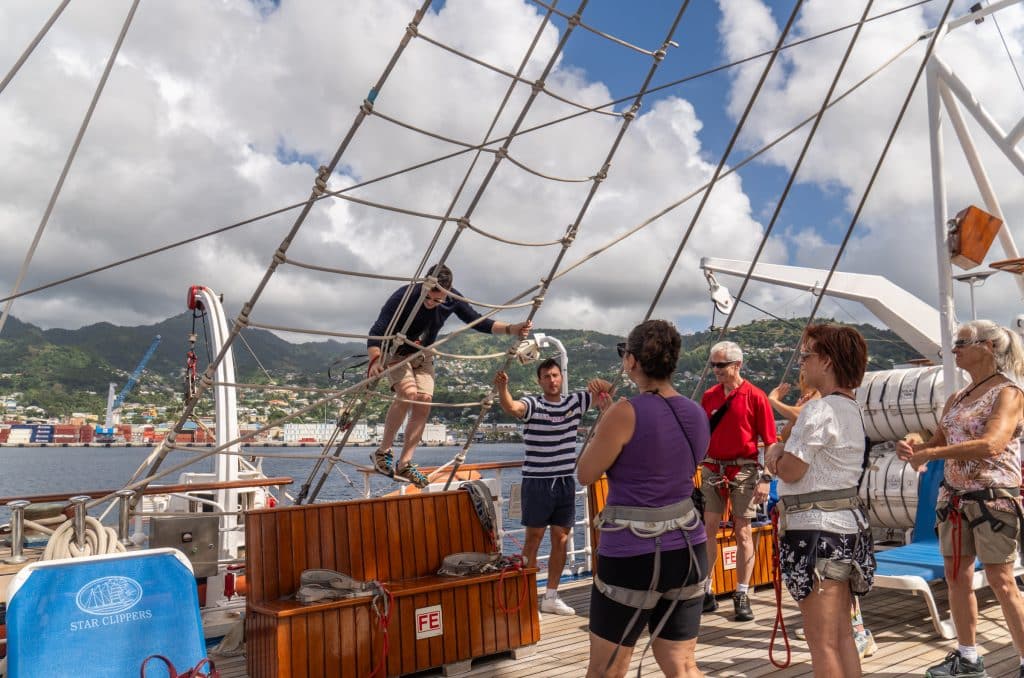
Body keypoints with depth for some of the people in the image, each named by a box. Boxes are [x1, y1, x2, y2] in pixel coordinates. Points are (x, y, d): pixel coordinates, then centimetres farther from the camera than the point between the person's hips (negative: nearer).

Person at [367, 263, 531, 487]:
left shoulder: (452, 300, -18)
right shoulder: (403, 297, -32)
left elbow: (478, 322, -7)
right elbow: (376, 334, -35)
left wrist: (512, 329, -20)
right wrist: (375, 360, -54)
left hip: (423, 355, 5)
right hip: (394, 353, -4)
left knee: (424, 403, -10)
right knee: (408, 393, -29)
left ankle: (404, 463, 2)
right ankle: (383, 452, -14)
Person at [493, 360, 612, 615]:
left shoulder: (575, 401, 5)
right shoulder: (533, 405, -9)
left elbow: (608, 388, 7)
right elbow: (511, 407, -30)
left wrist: (599, 383, -16)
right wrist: (502, 388, -51)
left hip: (566, 482, 5)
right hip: (537, 482, -5)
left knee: (561, 541, 10)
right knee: (533, 540, 0)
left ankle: (551, 597, 22)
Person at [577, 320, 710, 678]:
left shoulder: (626, 412, -17)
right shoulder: (697, 415, 4)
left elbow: (585, 474, -6)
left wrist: (603, 420, 6)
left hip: (632, 556, -6)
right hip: (687, 550, 6)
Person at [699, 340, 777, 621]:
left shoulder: (755, 397, -6)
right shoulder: (708, 396, 7)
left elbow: (769, 441, -6)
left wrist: (766, 478, -11)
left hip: (744, 471, -3)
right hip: (712, 469, 4)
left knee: (743, 532, 3)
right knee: (707, 530, 3)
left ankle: (742, 595, 13)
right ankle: (705, 590, 13)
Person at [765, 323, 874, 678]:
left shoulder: (819, 410, -17)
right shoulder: (851, 408, 13)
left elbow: (791, 470, -17)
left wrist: (776, 455, 3)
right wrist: (783, 454, -5)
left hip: (817, 528, -10)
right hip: (847, 524, 10)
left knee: (822, 642, -2)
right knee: (842, 635, 17)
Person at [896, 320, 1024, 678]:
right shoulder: (956, 398, 11)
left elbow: (991, 445, -25)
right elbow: (938, 443, 16)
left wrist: (930, 453, -25)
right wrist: (913, 447, -6)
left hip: (995, 498, -7)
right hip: (954, 497, 7)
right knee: (956, 576, 11)